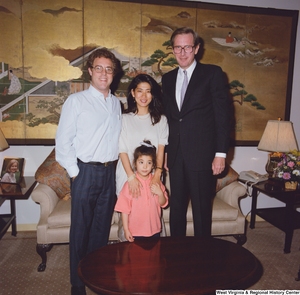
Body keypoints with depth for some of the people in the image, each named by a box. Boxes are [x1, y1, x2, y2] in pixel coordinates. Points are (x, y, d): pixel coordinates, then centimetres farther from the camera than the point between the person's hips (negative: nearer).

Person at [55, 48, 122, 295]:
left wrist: (117, 168, 5)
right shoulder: (76, 101, -3)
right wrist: (74, 172, -8)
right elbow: (63, 140, -6)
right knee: (81, 229, 5)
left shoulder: (116, 103, 11)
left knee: (102, 228, 14)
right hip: (85, 172, -4)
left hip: (110, 172, 4)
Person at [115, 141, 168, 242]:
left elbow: (163, 204, 6)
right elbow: (124, 209, -8)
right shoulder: (130, 184, -10)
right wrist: (126, 230, -9)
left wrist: (160, 193, -14)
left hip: (154, 230, 4)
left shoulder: (156, 183, 1)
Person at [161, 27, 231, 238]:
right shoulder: (168, 78, 13)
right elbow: (167, 117, 14)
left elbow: (223, 115, -6)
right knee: (176, 208, 14)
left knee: (202, 210, 5)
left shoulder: (213, 73, -2)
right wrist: (165, 151, 12)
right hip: (176, 156, 5)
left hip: (202, 155, -4)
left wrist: (221, 153, -11)